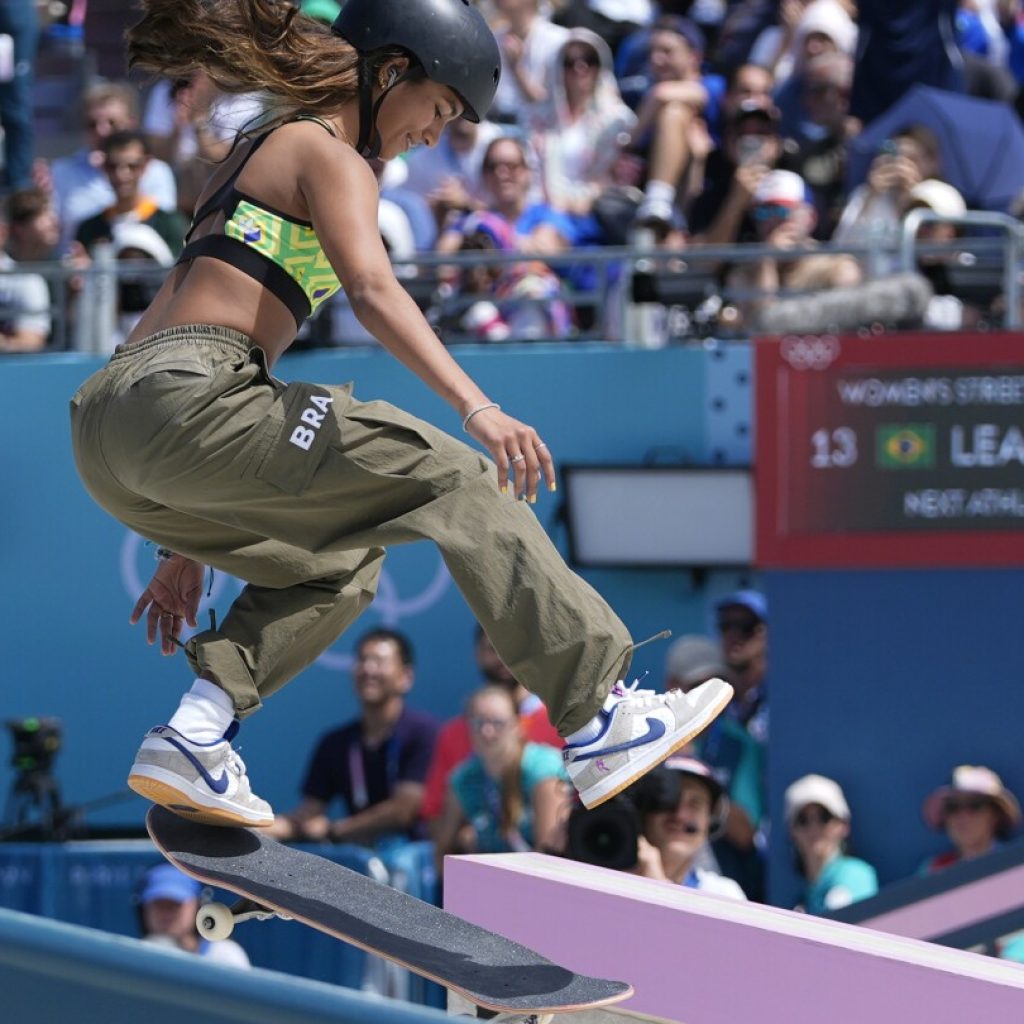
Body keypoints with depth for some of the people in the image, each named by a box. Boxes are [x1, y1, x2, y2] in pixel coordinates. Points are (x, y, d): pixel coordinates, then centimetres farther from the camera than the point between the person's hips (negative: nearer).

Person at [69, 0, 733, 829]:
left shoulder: (268, 150, 31)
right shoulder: (329, 156, 3)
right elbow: (374, 291, -17)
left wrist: (186, 545, 30)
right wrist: (477, 408, -29)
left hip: (107, 435, 9)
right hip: (187, 401, -9)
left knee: (341, 566, 25)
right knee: (457, 481, -6)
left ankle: (193, 738, 3)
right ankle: (600, 723, -11)